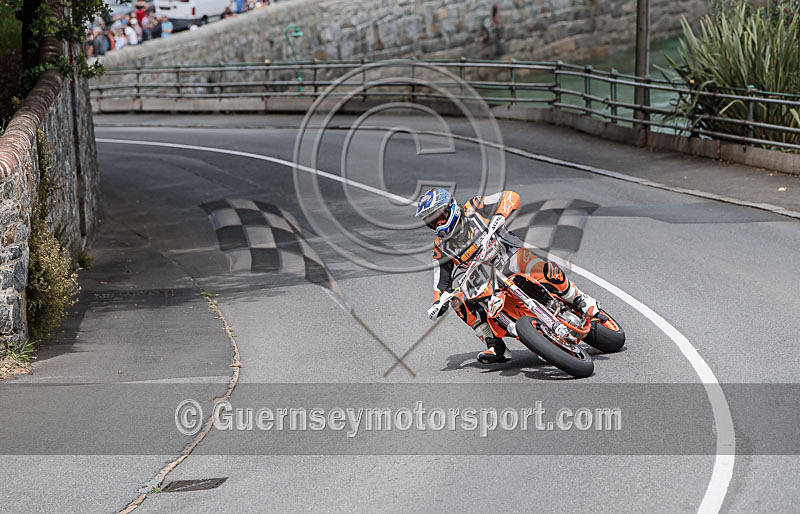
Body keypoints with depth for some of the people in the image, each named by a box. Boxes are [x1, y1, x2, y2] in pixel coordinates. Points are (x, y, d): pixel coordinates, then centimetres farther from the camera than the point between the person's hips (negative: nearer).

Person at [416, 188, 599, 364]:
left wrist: (499, 216, -24)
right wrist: (438, 303, -11)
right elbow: (441, 280, 8)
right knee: (459, 301, -22)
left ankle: (580, 300, -8)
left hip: (510, 256, -4)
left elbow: (511, 196, -6)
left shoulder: (473, 210, -2)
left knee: (546, 272, -33)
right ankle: (496, 347, -16)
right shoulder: (441, 248, 9)